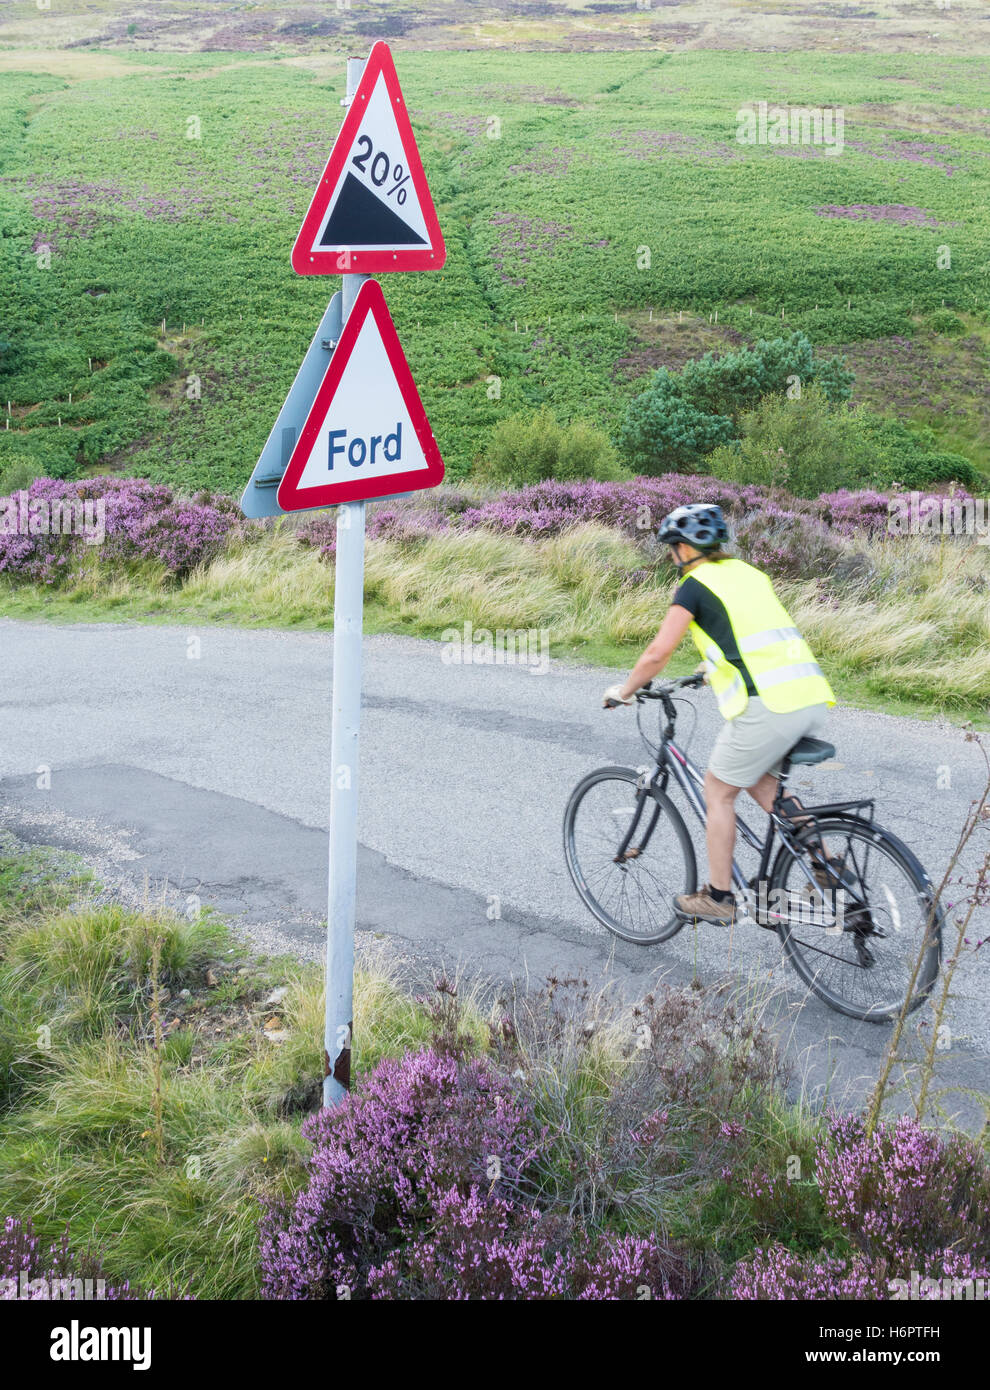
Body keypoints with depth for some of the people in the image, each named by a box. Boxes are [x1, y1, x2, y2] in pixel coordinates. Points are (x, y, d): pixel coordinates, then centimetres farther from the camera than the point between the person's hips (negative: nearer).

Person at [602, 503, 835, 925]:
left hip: (767, 707, -7)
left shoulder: (695, 586, 1)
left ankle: (718, 898, 19)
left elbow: (657, 654, -2)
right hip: (813, 699, 7)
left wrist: (622, 691, 15)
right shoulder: (748, 573, 23)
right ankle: (822, 864, 16)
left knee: (718, 791, 12)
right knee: (758, 780, 26)